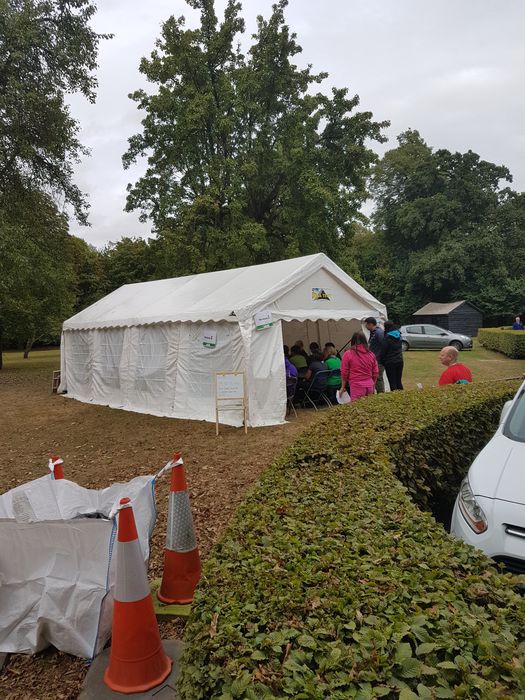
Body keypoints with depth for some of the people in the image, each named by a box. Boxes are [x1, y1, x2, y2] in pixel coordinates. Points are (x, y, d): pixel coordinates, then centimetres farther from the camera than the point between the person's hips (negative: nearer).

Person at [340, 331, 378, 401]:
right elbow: (375, 373, 12)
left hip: (357, 387, -4)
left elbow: (344, 373, 0)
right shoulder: (371, 354, 5)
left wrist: (343, 387, 11)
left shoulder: (348, 354, -4)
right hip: (369, 386, 4)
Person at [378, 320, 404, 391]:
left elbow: (383, 351, -11)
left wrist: (381, 361, -2)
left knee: (392, 382, -1)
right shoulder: (398, 335, 6)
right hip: (399, 361, 7)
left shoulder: (387, 337, -15)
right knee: (398, 381, 15)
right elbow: (400, 349, 13)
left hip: (390, 362, -7)